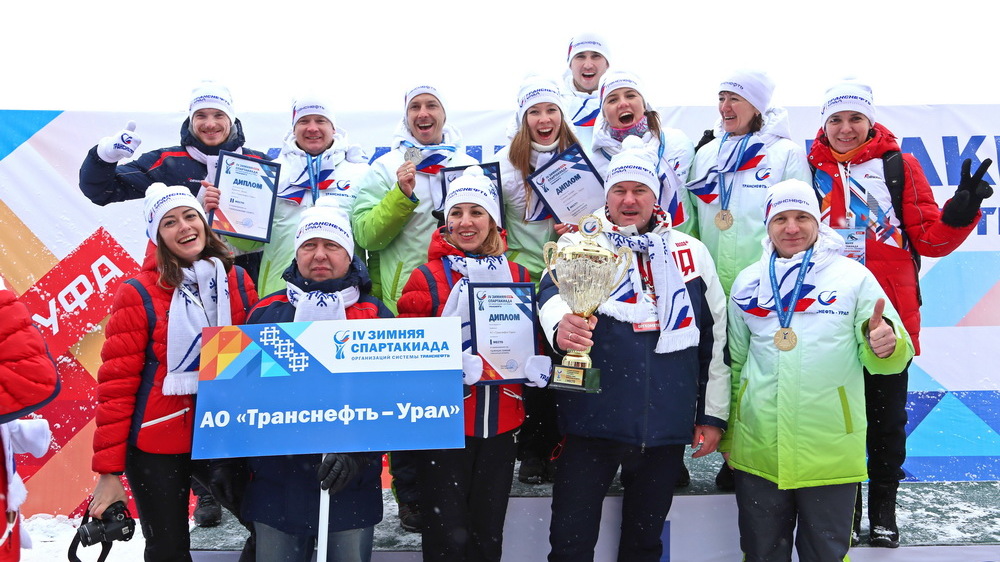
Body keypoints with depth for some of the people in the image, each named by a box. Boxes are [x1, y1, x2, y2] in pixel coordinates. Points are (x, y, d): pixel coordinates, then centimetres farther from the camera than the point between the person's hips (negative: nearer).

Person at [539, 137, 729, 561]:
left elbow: (716, 335, 12)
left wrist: (714, 414, 9)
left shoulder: (691, 252, 9)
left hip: (668, 426, 3)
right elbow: (555, 291, -20)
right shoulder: (582, 243, 1)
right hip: (595, 418, -2)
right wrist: (560, 325, -43)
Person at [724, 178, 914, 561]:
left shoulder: (853, 276, 0)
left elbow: (886, 359, -3)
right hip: (757, 450, 2)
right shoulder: (748, 282, 8)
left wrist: (884, 345, -27)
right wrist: (726, 432, 15)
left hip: (831, 454, -2)